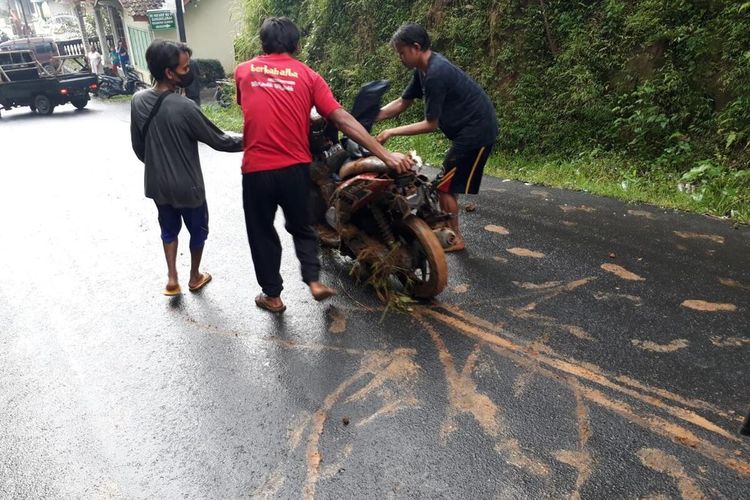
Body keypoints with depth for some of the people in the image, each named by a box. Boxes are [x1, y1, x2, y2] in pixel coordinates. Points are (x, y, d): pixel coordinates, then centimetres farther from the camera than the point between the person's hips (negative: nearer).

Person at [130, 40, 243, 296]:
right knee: (197, 231, 18)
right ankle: (195, 277, 34)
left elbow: (138, 146, 6)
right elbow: (218, 141, -16)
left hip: (157, 184, 5)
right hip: (187, 185, -5)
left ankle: (172, 278, 24)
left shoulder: (138, 101, -5)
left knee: (169, 229, 25)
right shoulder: (184, 107, -24)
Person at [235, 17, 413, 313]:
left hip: (256, 169, 0)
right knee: (301, 227, 23)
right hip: (295, 168, 0)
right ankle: (314, 281, 13)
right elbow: (343, 119, -7)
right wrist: (385, 155, -9)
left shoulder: (243, 71, 8)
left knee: (262, 233, 17)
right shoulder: (308, 75, 3)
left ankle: (272, 295, 27)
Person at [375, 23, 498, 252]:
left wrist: (391, 132, -14)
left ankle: (455, 239, 11)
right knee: (446, 184, 14)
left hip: (476, 131, -10)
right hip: (469, 130, 10)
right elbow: (401, 103, 11)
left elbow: (431, 124, -19)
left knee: (445, 186, -3)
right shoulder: (425, 69, 6)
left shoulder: (436, 73, -24)